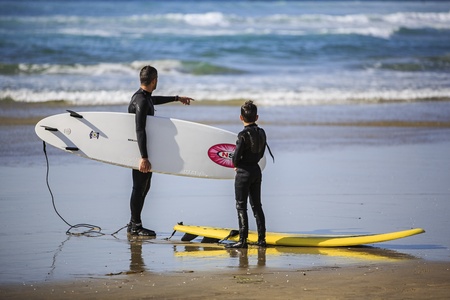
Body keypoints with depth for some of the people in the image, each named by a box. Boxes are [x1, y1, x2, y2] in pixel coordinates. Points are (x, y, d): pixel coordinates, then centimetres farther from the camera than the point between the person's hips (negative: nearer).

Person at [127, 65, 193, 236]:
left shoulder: (145, 97, 10)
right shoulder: (141, 101, -21)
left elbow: (155, 100, 36)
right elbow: (140, 130, -27)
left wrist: (177, 98, 47)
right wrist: (144, 157, -31)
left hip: (145, 149, 10)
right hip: (141, 151, -10)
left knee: (144, 187, 14)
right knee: (139, 187, -4)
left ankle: (134, 224, 21)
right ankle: (135, 226, 2)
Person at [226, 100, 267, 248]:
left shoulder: (243, 135, -18)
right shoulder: (261, 133, 3)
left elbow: (236, 156, -17)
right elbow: (261, 153, 10)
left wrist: (236, 164, 3)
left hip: (244, 173, -7)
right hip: (257, 171, 7)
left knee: (241, 206, -1)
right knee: (256, 205, 13)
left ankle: (243, 240, -2)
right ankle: (261, 238, 14)